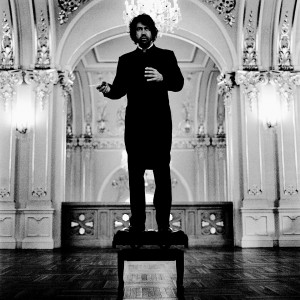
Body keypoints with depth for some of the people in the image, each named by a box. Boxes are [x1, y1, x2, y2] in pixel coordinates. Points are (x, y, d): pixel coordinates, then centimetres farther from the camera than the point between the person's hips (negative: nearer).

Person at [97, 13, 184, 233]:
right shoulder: (126, 60, 16)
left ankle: (164, 223, 6)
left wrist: (162, 78, -20)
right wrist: (108, 90, -13)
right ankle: (137, 222, 11)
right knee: (135, 174, 3)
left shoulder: (166, 56, 11)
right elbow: (120, 90, 8)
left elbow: (179, 83, -1)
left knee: (162, 173, -1)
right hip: (135, 125, 2)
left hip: (160, 124, -2)